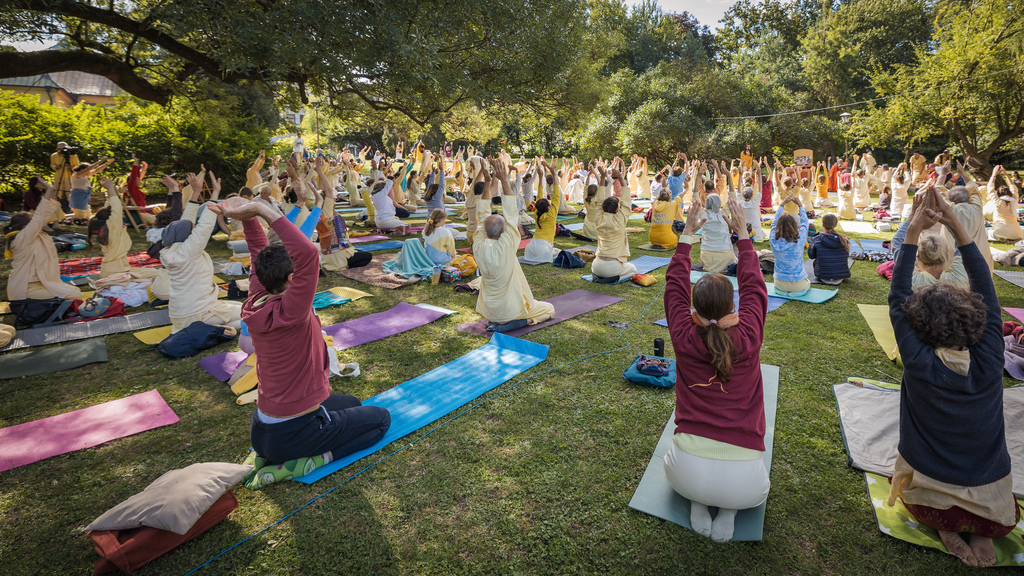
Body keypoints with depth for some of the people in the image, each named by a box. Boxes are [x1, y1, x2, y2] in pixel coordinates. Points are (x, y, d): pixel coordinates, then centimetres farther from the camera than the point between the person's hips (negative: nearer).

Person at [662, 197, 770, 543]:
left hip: (688, 473, 0)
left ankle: (696, 502, 11)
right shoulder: (748, 339, -10)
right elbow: (753, 286, 6)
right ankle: (730, 509, 9)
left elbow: (675, 286, 6)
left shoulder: (685, 339, -9)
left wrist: (687, 235, 15)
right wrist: (743, 235, 16)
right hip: (741, 482, 1)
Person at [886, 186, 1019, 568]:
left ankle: (945, 525, 6)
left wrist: (913, 231, -17)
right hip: (993, 499, 3)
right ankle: (983, 531, 9)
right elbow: (985, 288, -9)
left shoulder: (920, 364, -24)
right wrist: (956, 226, -12)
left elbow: (897, 299, -16)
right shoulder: (989, 361, -17)